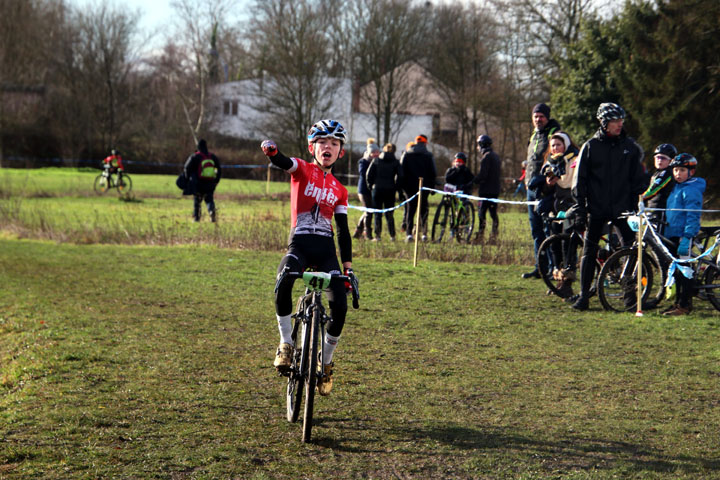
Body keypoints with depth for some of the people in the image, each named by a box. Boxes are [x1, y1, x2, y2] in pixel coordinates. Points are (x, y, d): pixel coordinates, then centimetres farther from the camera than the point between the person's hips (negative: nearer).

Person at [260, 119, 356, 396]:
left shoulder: (339, 190, 14)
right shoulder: (302, 170, 5)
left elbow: (344, 232, 14)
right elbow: (284, 164, -19)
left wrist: (349, 269, 7)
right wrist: (272, 152, -43)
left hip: (326, 249, 3)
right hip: (299, 245, -3)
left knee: (340, 307, -13)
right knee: (283, 284, -35)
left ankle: (326, 363, 11)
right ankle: (286, 344, -14)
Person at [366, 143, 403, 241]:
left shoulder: (376, 160, 3)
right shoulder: (395, 162, 2)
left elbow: (369, 174, -2)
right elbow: (400, 176, -8)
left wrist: (370, 185, 8)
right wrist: (396, 187, 2)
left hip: (377, 189, -1)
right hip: (390, 190, 1)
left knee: (377, 214, 4)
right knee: (389, 214, 9)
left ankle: (377, 235, -2)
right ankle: (392, 236, 6)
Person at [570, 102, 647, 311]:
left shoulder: (630, 146, 5)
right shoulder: (591, 146, 2)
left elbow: (638, 179, 10)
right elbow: (580, 179, 4)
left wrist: (637, 205, 3)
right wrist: (580, 206, -2)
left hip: (622, 208, 1)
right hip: (597, 208, -1)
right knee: (589, 252, 1)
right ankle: (584, 296, 7)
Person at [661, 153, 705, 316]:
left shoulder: (691, 190, -11)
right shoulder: (676, 188, 18)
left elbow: (692, 216, -18)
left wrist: (686, 237, -25)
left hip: (684, 235, -10)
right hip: (673, 235, 10)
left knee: (683, 271, -8)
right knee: (676, 271, 12)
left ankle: (684, 305, -7)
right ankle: (679, 302, 19)